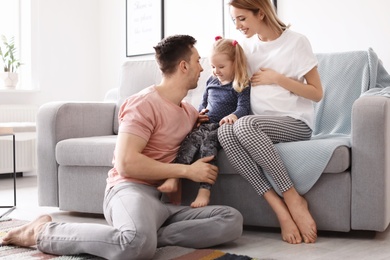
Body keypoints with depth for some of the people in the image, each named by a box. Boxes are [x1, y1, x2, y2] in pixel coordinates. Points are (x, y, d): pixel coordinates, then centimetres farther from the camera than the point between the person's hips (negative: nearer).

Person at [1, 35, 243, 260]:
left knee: (232, 220, -16)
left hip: (165, 200, 7)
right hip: (131, 189, -7)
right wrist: (187, 170, -12)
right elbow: (126, 163, -17)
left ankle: (150, 234, -22)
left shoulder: (189, 111, 20)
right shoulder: (145, 103, -5)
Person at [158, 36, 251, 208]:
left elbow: (243, 108, -9)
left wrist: (233, 116, -30)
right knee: (191, 138, -27)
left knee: (208, 141, -34)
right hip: (205, 123, 5)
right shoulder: (211, 81, 23)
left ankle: (204, 190, -42)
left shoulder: (241, 85, 4)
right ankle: (174, 178, -41)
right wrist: (199, 113, 13)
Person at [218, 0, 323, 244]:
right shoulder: (246, 45, 11)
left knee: (244, 124, -35)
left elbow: (317, 93, -5)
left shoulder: (296, 41, -4)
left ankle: (294, 199, -25)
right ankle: (279, 206, -32)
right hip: (262, 126, 5)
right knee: (225, 131, -30)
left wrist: (276, 78, -12)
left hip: (296, 123, -4)